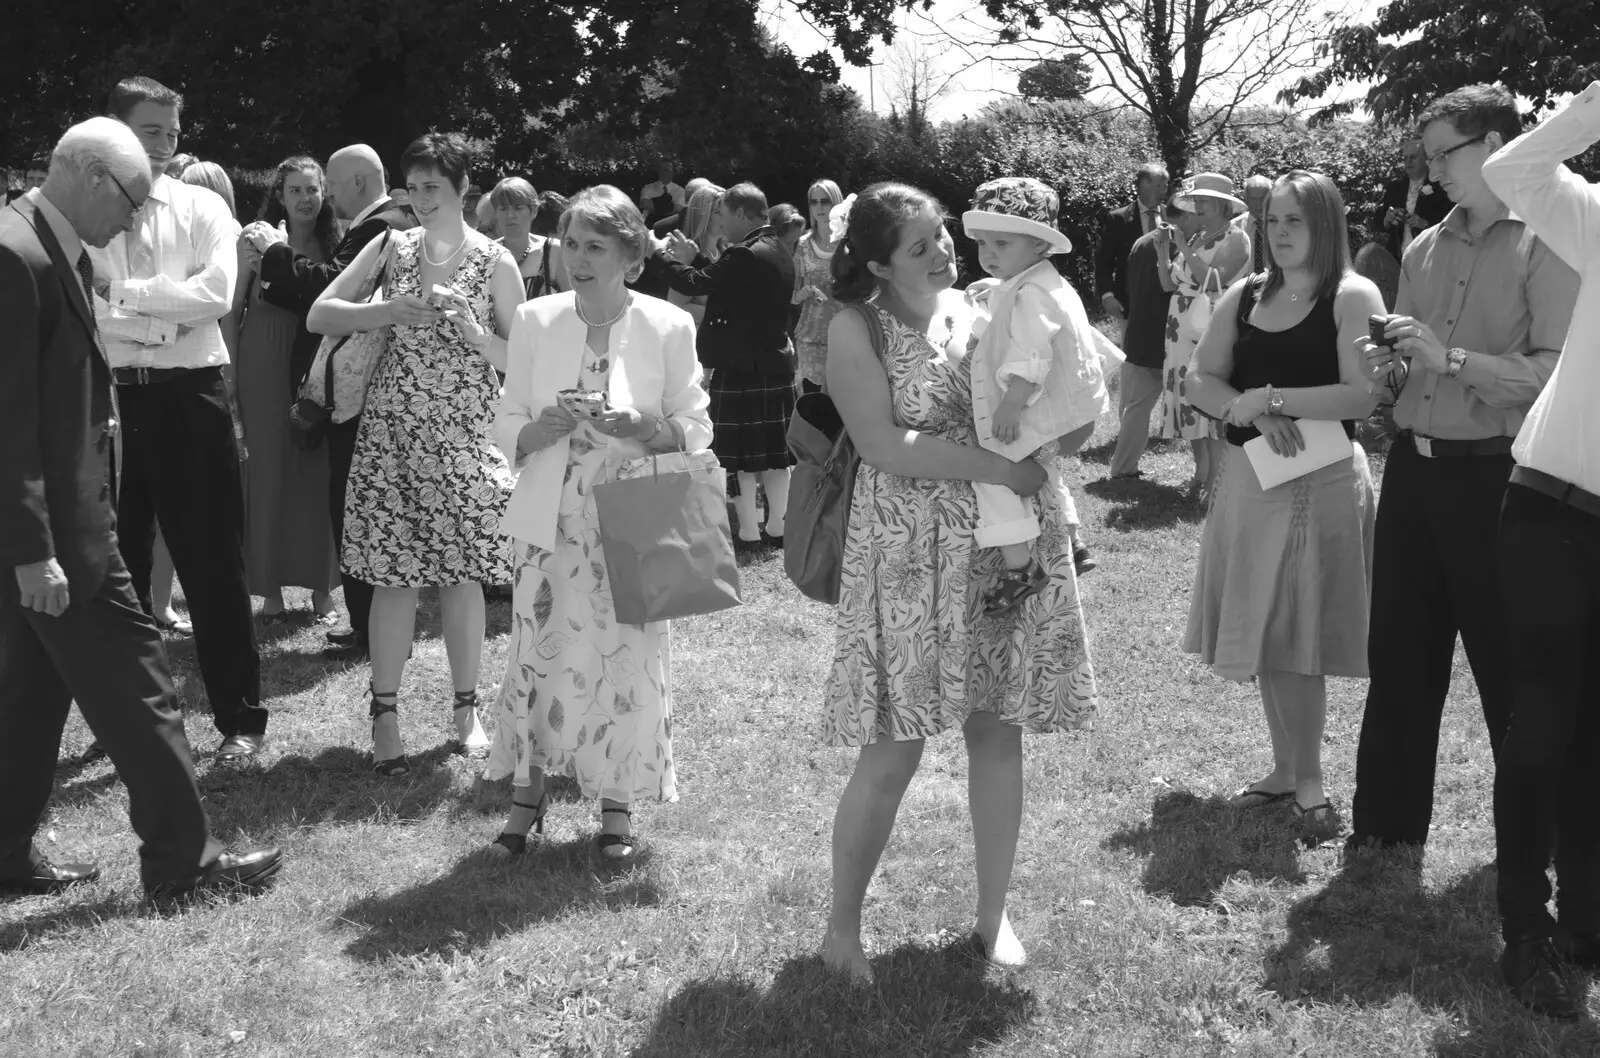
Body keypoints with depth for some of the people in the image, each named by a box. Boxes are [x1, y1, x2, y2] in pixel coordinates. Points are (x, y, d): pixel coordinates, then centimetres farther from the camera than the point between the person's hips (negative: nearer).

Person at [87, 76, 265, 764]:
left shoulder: (203, 209, 4)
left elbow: (216, 292, -12)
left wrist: (121, 292, -11)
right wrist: (166, 316, -15)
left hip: (190, 397, -1)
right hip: (108, 398, 2)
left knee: (213, 564, 2)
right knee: (116, 564, 11)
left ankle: (240, 718, 11)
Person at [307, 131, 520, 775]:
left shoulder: (494, 263, 2)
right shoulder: (391, 249, 6)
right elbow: (319, 316, 1)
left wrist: (474, 332, -14)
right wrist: (390, 310, -14)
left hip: (466, 433, 0)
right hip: (393, 430, 1)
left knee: (461, 571, 4)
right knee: (394, 573, -1)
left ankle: (466, 710, 17)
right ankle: (384, 714, 8)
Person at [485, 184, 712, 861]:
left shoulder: (668, 327, -1)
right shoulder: (536, 322, 4)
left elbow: (696, 430, 3)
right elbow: (506, 429, 6)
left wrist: (646, 430, -17)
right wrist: (548, 427, -15)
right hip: (552, 523, 1)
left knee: (627, 658, 2)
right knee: (539, 654, 0)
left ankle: (616, 805, 20)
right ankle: (527, 799, 17)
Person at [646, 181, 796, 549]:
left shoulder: (746, 255, -19)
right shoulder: (778, 253, 10)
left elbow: (693, 284, -21)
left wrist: (654, 255, -8)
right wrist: (694, 258, 14)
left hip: (741, 368, -9)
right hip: (777, 364, 9)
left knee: (739, 454, -1)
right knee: (774, 450, 13)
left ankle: (748, 531, 4)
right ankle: (776, 525, 20)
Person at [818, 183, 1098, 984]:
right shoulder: (857, 329, -5)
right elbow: (883, 446, -16)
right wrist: (994, 466, -19)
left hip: (1008, 548, 4)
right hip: (913, 557, -4)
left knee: (999, 732, 9)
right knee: (893, 751, -1)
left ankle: (993, 914, 25)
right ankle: (842, 925, 17)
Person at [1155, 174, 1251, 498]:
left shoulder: (1236, 239, -6)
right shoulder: (1196, 238, 15)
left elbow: (1214, 280, -20)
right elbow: (1168, 283, 13)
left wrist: (1184, 249, -16)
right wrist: (1165, 249, -1)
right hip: (1184, 337, 7)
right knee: (1191, 404, 9)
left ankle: (1214, 483, -6)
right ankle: (1200, 473, 18)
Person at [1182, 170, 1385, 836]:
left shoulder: (1353, 297, -7)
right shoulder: (1243, 297, 8)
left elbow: (1363, 396, -18)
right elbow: (1200, 383, 3)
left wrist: (1268, 396, -17)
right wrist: (1253, 413, -15)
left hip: (1322, 482, -5)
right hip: (1249, 479, 5)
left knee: (1299, 638, -1)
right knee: (1264, 636, 10)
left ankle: (1307, 782, 13)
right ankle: (1287, 770, 24)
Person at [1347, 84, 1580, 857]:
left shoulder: (1547, 243, -7)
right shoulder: (1425, 249, 11)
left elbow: (1556, 373, -17)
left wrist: (1448, 359, -21)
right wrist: (1392, 367, 0)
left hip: (1492, 476, -6)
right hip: (1413, 468, 6)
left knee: (1508, 665, 5)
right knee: (1398, 650, 12)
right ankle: (1388, 815, 25)